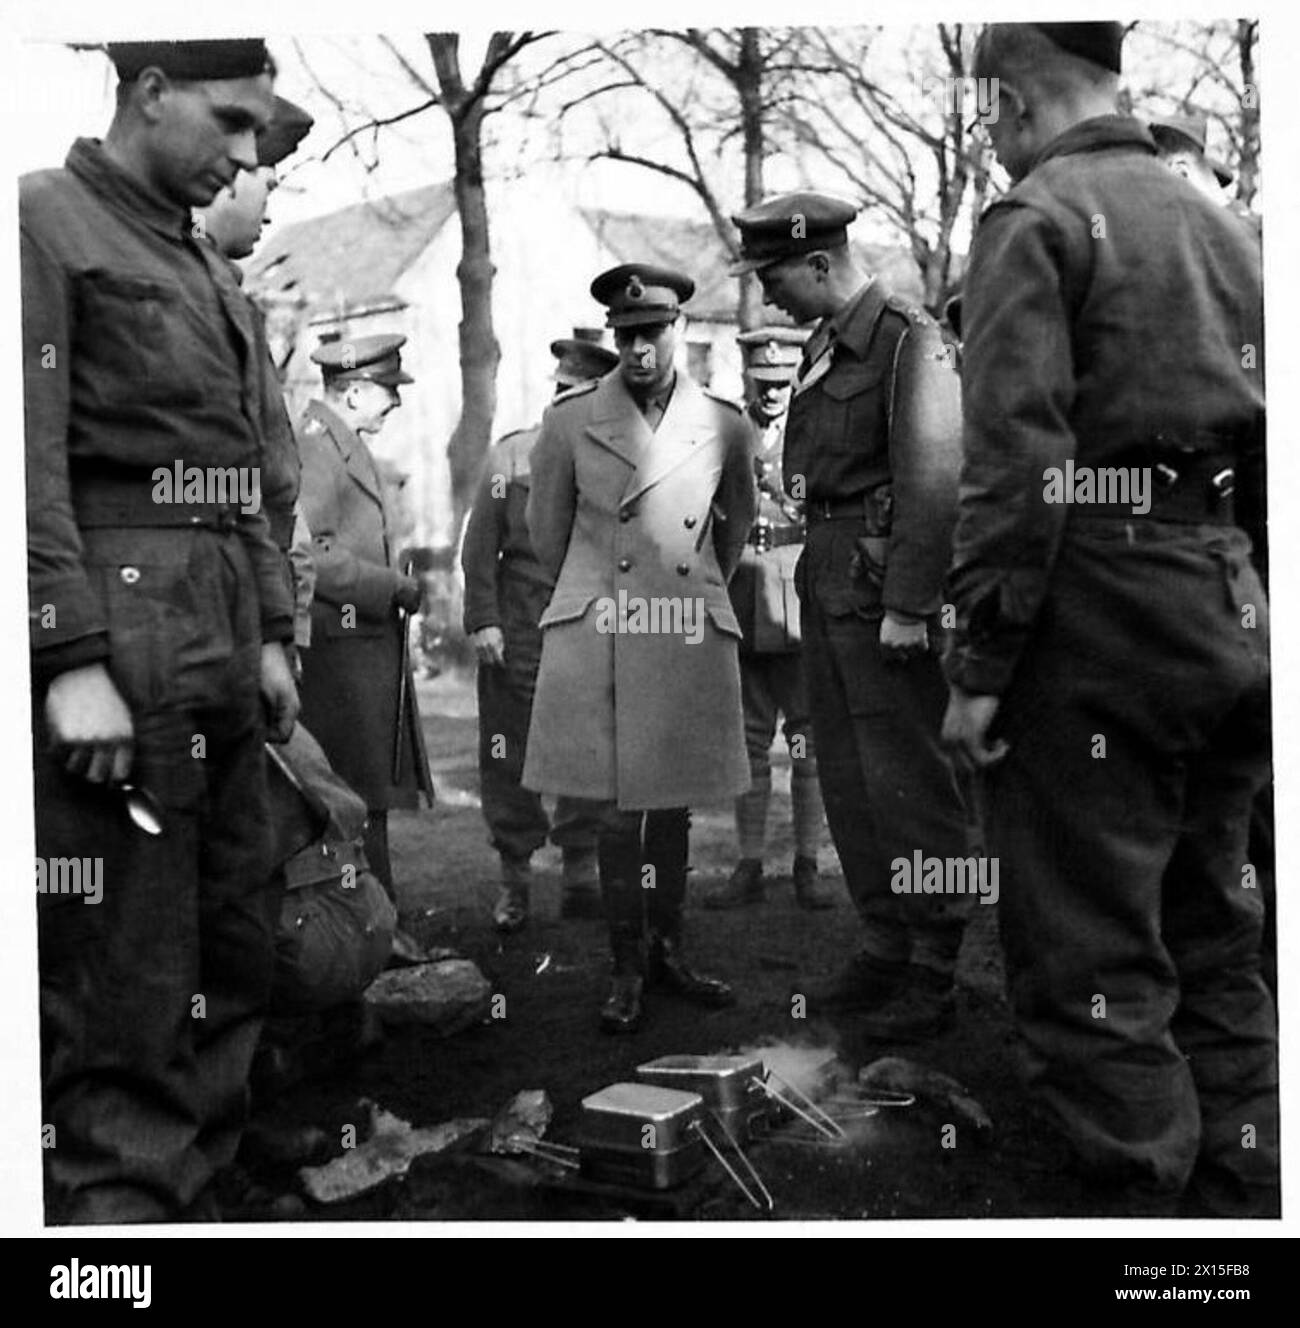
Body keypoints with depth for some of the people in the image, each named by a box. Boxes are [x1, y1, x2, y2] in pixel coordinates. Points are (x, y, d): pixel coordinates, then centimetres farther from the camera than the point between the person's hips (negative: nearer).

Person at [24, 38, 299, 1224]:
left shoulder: (210, 271, 20)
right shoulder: (44, 220, -4)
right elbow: (28, 459, -14)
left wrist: (270, 635, 16)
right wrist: (72, 662, -20)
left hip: (220, 648, 9)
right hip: (117, 639, -8)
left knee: (234, 960, 13)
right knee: (128, 992, -3)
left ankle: (194, 1190, 26)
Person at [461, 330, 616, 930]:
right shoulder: (512, 452, 5)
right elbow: (481, 543, 2)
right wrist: (483, 620, -6)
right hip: (518, 632, -1)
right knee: (509, 758, 1)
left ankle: (580, 876, 15)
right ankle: (513, 880, 13)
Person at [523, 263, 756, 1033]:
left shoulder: (724, 425, 4)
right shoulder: (571, 419, 0)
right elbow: (547, 533, 12)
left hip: (693, 642, 2)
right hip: (599, 642, -1)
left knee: (674, 805, 9)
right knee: (619, 810, 0)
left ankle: (668, 953, 24)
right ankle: (628, 969, 13)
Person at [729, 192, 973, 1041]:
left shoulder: (911, 342, -11)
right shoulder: (823, 349, 16)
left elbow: (934, 483, -17)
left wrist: (908, 606, -19)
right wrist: (815, 580, 11)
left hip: (885, 591, -9)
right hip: (828, 583, 9)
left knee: (908, 781, -3)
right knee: (847, 780, 13)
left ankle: (935, 977, 9)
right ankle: (885, 952, 24)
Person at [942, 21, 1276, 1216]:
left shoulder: (1037, 217, -5)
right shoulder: (1222, 224, 18)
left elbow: (1015, 455, -15)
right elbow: (1268, 440, 16)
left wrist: (979, 663, -14)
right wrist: (1239, 600, 19)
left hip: (1098, 600, -8)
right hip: (1232, 604, 8)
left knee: (1089, 966, -2)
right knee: (1215, 946, 16)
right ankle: (1241, 1202, 24)